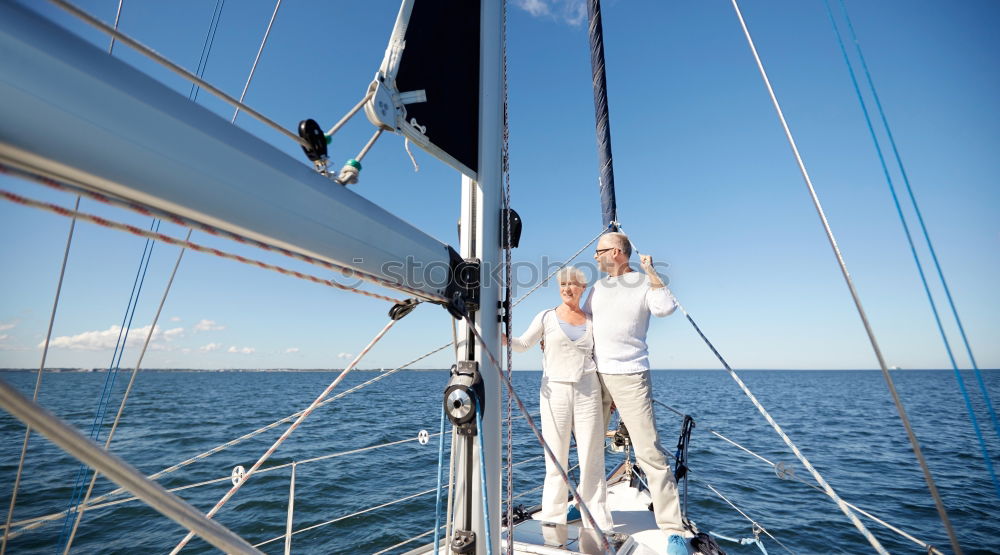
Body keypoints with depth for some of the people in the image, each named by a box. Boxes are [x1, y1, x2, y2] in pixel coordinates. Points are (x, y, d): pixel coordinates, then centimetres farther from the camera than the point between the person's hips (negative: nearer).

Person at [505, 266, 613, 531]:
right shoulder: (547, 317, 6)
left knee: (592, 458, 4)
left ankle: (597, 522, 18)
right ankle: (553, 518, 19)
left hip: (588, 391, 2)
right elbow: (523, 344, 3)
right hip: (555, 391, -1)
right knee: (556, 459, 3)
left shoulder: (591, 322, 11)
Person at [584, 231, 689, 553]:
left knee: (649, 452, -4)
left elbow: (666, 308, -23)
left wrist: (649, 271, -14)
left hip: (630, 378, -5)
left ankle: (673, 529, 9)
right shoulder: (598, 288, 13)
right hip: (596, 376, 6)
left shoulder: (645, 282, -3)